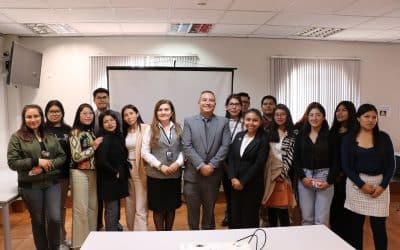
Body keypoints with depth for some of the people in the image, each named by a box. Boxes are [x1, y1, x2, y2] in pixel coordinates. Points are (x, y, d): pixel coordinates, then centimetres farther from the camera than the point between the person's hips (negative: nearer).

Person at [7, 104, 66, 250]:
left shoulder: (50, 137, 8)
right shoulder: (17, 137, -2)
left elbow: (62, 156, 6)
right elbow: (12, 162, -8)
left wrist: (45, 166, -11)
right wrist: (37, 161, -17)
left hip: (52, 183, 2)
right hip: (30, 186, -2)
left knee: (55, 218, -4)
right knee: (38, 221, 10)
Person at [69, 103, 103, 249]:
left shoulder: (92, 132, 10)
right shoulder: (75, 133, -10)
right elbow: (76, 157, -16)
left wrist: (96, 146, -1)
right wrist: (93, 147, -14)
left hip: (93, 172, 7)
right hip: (80, 173, -7)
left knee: (93, 206, 12)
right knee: (81, 208, 0)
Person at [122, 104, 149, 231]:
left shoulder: (145, 128, -9)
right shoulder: (125, 131, 12)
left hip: (141, 169, -6)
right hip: (127, 169, 7)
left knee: (140, 207, -3)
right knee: (129, 206, 15)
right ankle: (131, 232, 30)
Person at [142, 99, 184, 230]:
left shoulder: (178, 129, 5)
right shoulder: (150, 129, -1)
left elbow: (183, 149, 3)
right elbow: (145, 152, -5)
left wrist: (178, 163, -15)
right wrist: (160, 166, -14)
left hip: (175, 175, 2)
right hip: (156, 175, -2)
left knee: (171, 207, 12)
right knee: (158, 208, 7)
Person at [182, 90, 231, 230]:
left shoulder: (223, 122, 3)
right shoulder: (189, 121, 1)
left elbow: (225, 146, -4)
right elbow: (187, 147, -6)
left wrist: (212, 165, -13)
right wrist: (201, 165, -15)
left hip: (213, 174, 1)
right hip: (193, 173, 0)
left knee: (209, 210, 14)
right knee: (192, 210, 8)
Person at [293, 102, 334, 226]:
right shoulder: (301, 136, 6)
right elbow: (296, 159, 4)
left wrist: (329, 181, -9)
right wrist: (302, 177, -8)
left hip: (324, 177, -2)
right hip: (304, 178, 2)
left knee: (322, 219, -1)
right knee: (306, 218, 8)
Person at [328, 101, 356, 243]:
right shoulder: (332, 132, 12)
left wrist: (342, 174, -12)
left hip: (347, 177, -5)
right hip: (333, 177, 5)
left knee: (346, 209, 0)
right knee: (334, 208, 10)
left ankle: (347, 241, 12)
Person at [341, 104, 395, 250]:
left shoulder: (383, 137, 2)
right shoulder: (349, 138, -1)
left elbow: (390, 165, 2)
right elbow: (346, 165, -4)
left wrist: (382, 186, -10)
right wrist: (362, 185, -12)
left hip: (379, 184, 0)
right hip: (356, 184, 0)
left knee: (378, 226, -1)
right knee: (356, 225, 6)